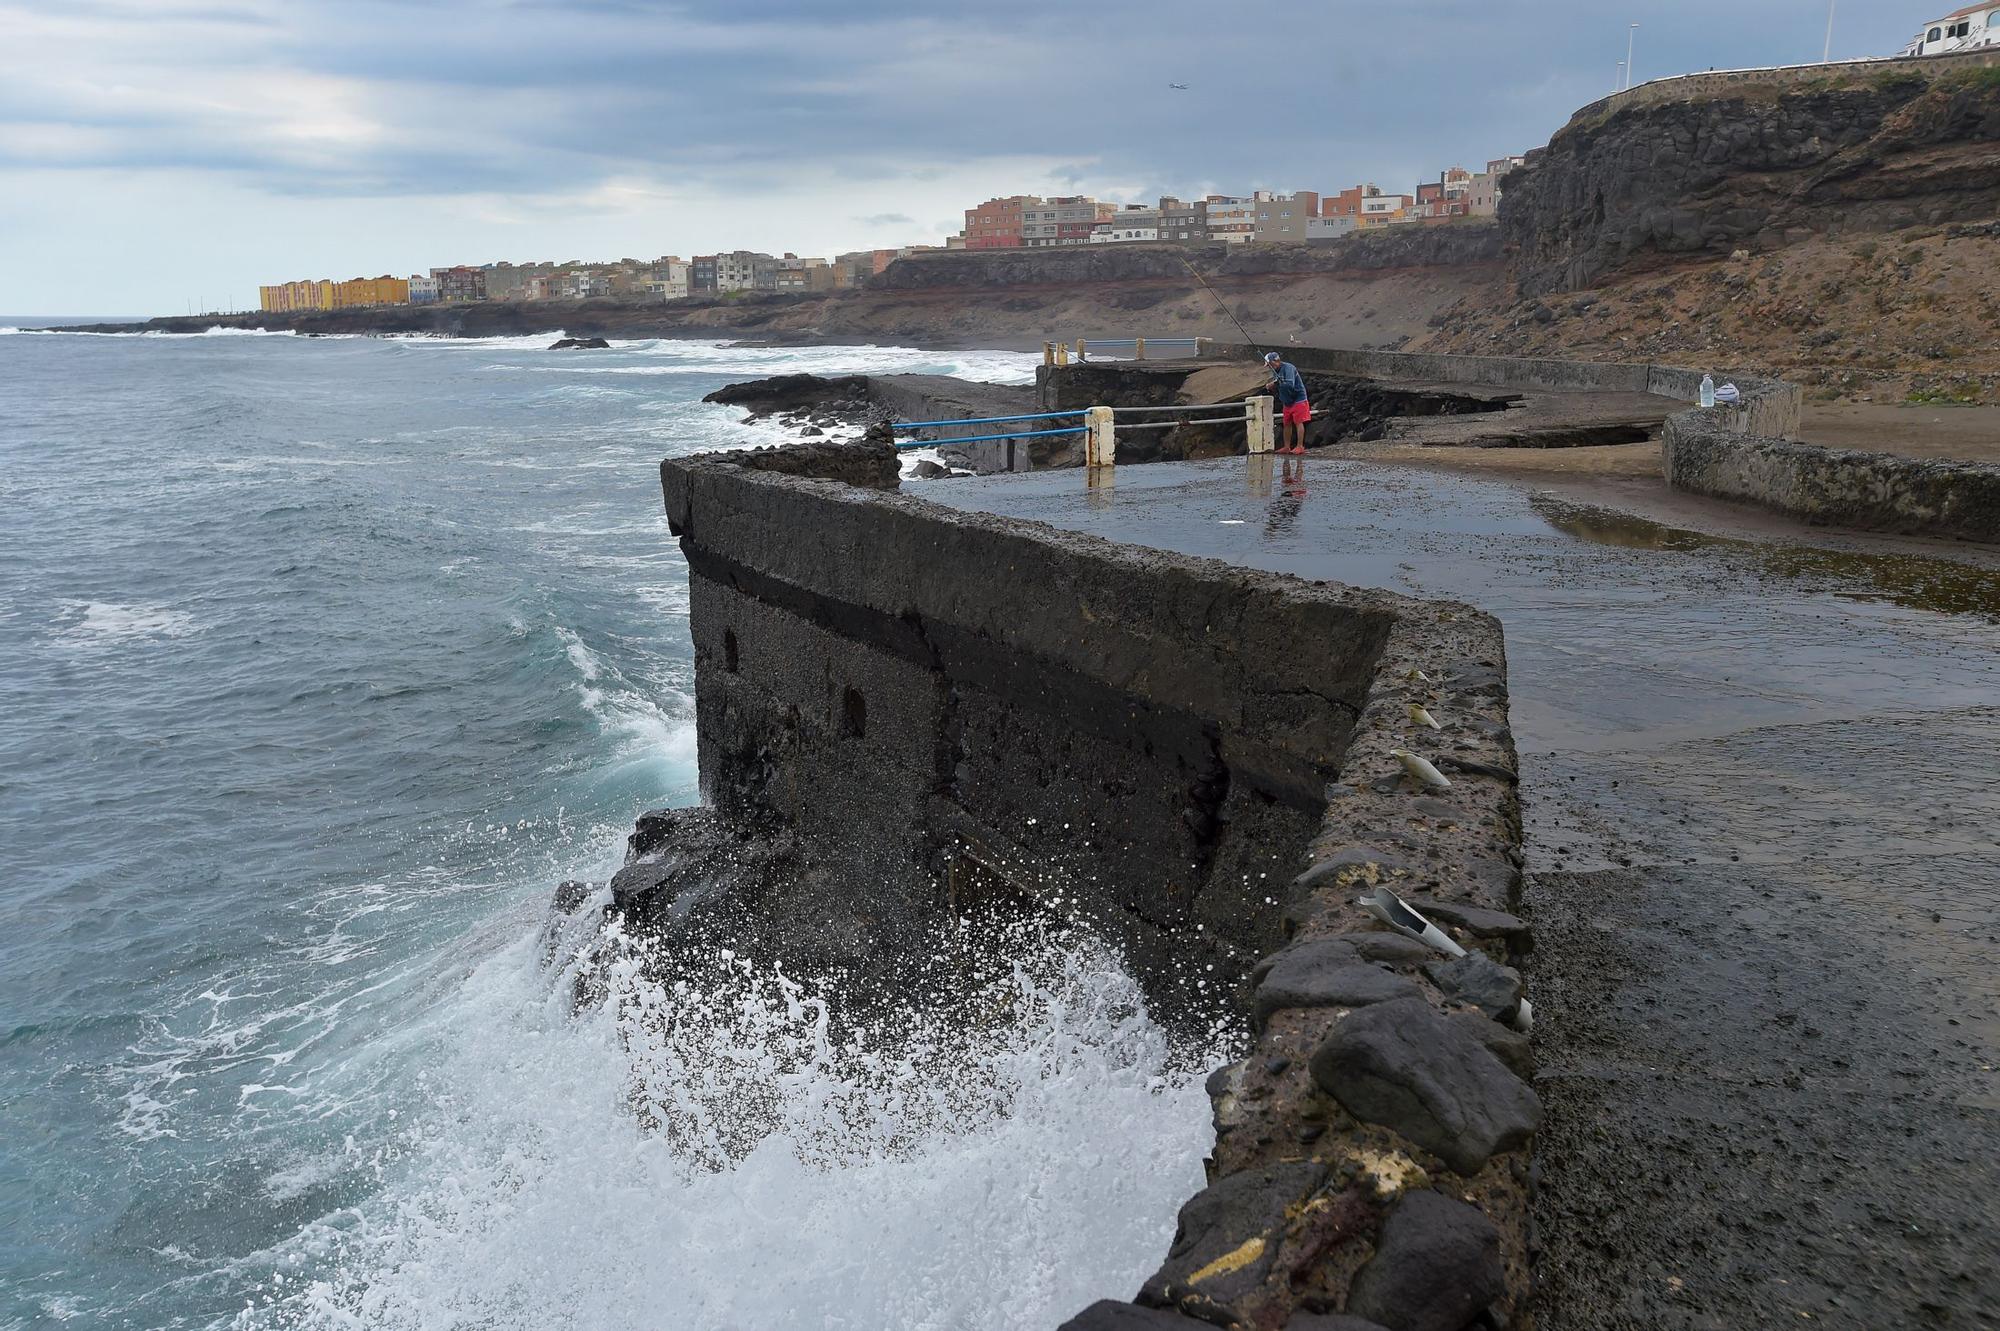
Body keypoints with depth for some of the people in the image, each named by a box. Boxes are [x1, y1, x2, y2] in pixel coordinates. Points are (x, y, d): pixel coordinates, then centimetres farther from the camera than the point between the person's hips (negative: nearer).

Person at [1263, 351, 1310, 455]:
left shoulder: (1288, 368, -20)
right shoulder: (1276, 371, 8)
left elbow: (1290, 385, -31)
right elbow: (1276, 388, 16)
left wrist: (1276, 384, -24)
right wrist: (1270, 388, -6)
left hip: (1297, 400, -9)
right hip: (1286, 402, 9)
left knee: (1298, 423, -7)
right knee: (1286, 424, 9)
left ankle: (1300, 447, -6)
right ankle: (1286, 447, 14)